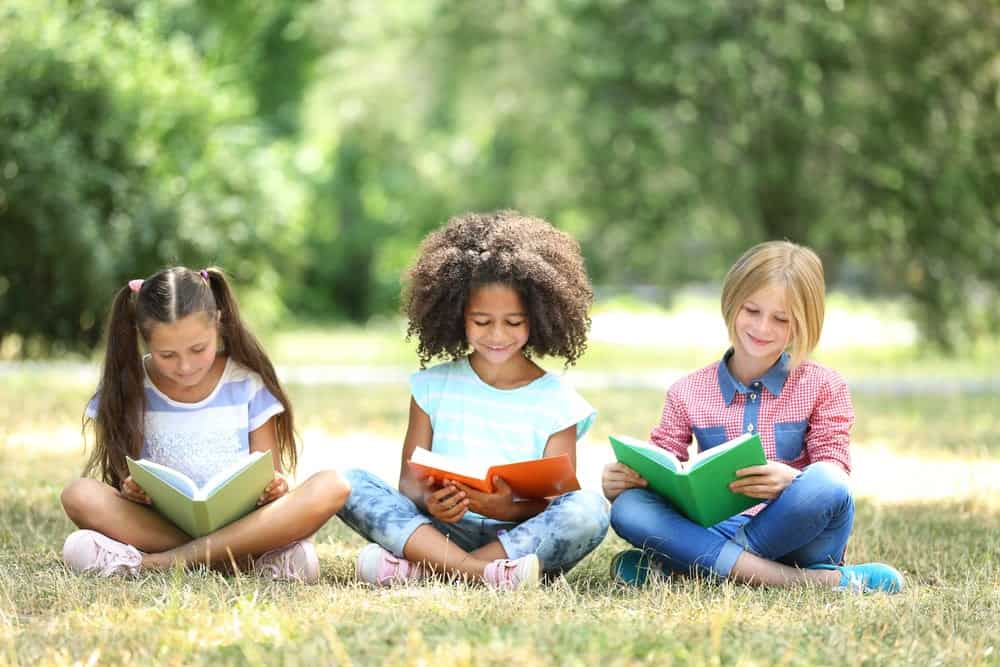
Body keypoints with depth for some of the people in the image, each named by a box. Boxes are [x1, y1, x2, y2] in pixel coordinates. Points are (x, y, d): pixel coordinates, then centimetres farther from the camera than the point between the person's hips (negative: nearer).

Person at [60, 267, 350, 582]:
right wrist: (130, 491, -21)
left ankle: (154, 562, -30)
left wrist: (274, 488, -19)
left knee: (331, 487, -27)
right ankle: (250, 561, -32)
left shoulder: (248, 382, 3)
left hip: (243, 524, 1)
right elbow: (122, 480, 3)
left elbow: (270, 481, 5)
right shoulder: (125, 389, 2)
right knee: (80, 496, -29)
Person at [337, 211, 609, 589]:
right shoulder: (433, 386, 10)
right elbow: (408, 480, 6)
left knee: (589, 509, -31)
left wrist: (508, 509, -25)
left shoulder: (556, 402, 4)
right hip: (436, 528, 1)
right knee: (348, 483, -21)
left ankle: (416, 568, -33)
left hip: (521, 537, -1)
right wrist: (428, 501, -20)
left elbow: (558, 506, -2)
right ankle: (484, 572, -37)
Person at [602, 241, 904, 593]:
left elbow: (834, 467, -3)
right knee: (628, 508, -25)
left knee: (824, 485, -34)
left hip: (798, 535, -2)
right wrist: (622, 482, -15)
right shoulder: (688, 393, 12)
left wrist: (792, 480, -26)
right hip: (720, 528, 2)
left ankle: (685, 564, -25)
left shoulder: (823, 387, 7)